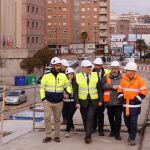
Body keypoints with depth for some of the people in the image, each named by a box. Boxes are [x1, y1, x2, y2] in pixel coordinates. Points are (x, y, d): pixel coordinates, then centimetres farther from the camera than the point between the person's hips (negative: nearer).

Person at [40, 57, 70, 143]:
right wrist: (43, 98, -4)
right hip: (48, 102, -2)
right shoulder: (46, 76, -4)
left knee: (57, 119, 8)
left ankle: (57, 136, 17)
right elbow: (42, 88, 1)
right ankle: (48, 136, 1)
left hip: (59, 102, 2)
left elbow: (68, 86, 13)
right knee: (47, 118, -8)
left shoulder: (63, 76, 1)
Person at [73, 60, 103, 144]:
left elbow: (99, 88, 5)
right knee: (85, 119, 9)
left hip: (93, 101, -1)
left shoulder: (95, 75, 1)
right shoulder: (77, 76, -2)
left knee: (90, 118, -13)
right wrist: (77, 102, -8)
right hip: (82, 101, 1)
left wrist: (100, 100, 1)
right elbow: (75, 91, -2)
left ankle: (88, 136, -10)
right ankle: (88, 135, 25)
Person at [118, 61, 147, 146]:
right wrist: (122, 98, 2)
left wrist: (136, 100, -13)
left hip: (135, 105, -5)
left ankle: (132, 138, 1)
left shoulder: (139, 80, -7)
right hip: (125, 105, 5)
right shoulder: (124, 79, 6)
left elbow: (143, 92, -8)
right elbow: (120, 90, 15)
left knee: (133, 122, -7)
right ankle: (131, 134, 33)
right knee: (127, 121, 12)